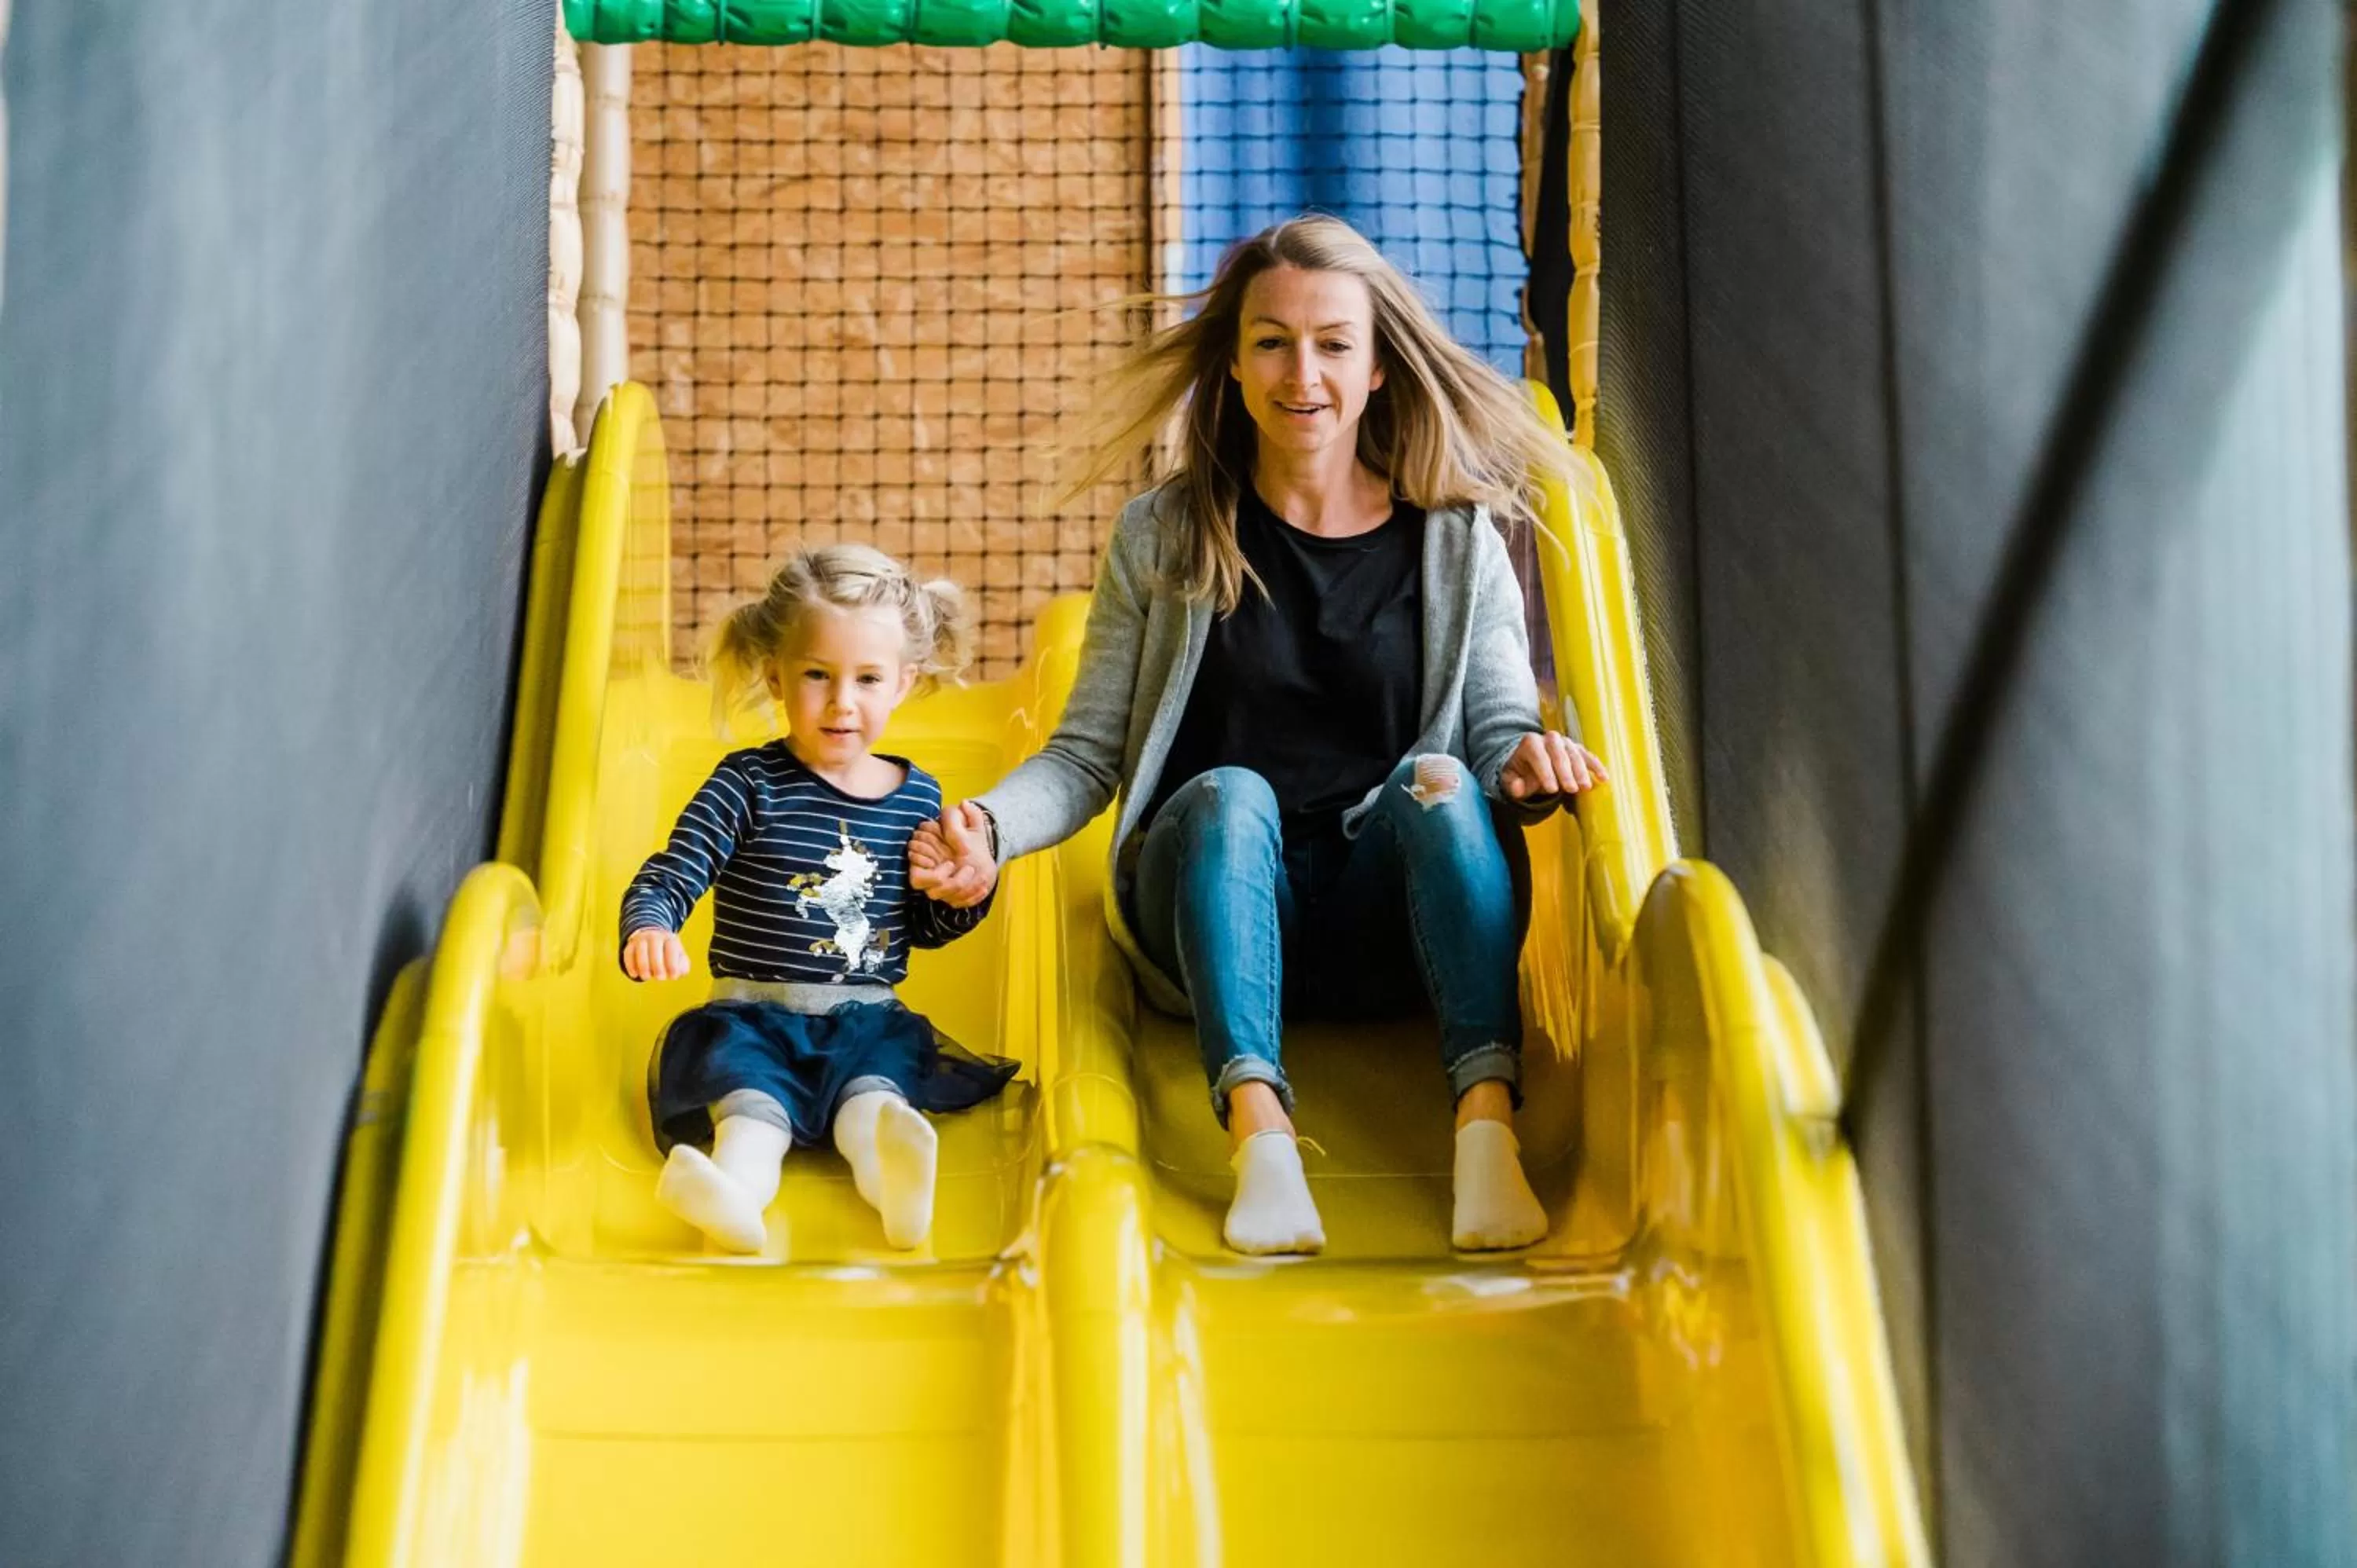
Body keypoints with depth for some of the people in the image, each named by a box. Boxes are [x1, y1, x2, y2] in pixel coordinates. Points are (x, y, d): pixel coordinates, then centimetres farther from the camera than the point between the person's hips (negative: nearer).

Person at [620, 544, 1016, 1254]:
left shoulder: (917, 795, 10)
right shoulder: (750, 785, -2)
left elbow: (924, 928, 21)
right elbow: (665, 879, -7)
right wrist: (648, 932, -29)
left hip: (867, 1020, 2)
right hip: (754, 1017, -2)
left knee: (874, 1083, -31)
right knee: (745, 1074, -34)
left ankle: (889, 1168, -62)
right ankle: (739, 1181, -62)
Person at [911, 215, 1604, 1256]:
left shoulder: (1455, 539, 7)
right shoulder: (1165, 535, 5)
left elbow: (1504, 730, 3)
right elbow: (1087, 751, 4)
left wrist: (1530, 762, -21)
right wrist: (990, 827, -15)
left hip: (1393, 933, 1)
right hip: (1213, 908, 0)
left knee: (1439, 780, -28)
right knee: (1229, 792, -31)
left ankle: (1487, 1128, -43)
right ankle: (1259, 1134, -47)